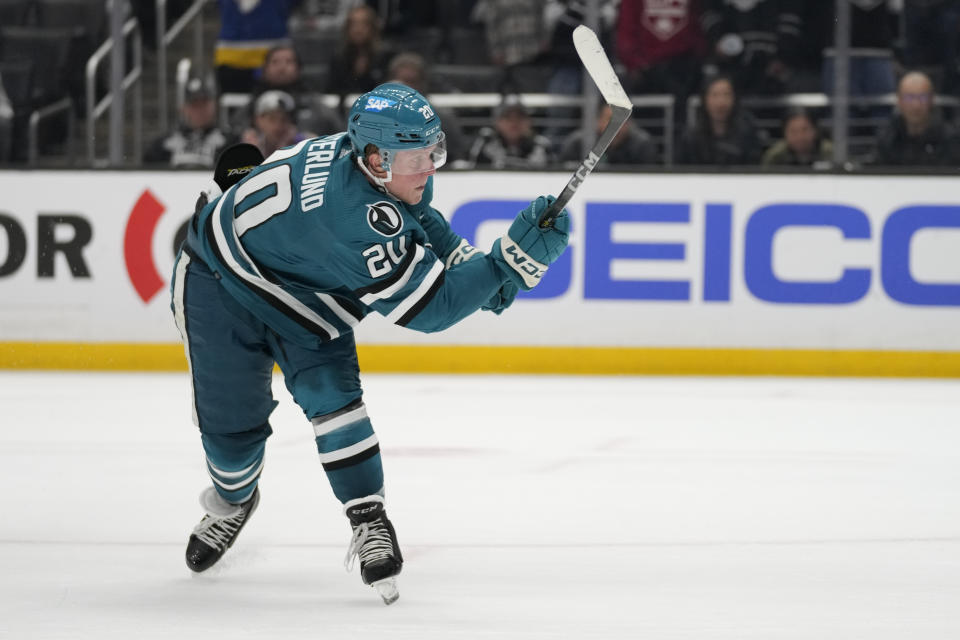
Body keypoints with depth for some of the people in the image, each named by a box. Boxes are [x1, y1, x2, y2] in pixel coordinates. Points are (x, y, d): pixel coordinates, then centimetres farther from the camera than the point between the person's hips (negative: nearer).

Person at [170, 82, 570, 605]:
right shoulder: (356, 216, -44)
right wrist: (514, 260, -45)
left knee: (327, 386, -16)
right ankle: (232, 502, 35)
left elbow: (415, 215, 7)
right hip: (217, 283, -6)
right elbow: (430, 306, -40)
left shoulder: (381, 160, -19)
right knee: (230, 422, 2)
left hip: (296, 287, 6)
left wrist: (467, 261, -6)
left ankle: (368, 523, -13)